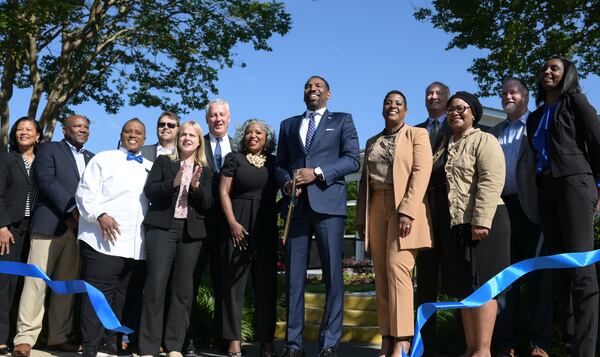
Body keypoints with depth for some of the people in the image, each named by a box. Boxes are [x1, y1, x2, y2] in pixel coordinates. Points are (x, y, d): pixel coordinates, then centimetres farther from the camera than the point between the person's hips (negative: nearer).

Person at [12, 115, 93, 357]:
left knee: (67, 283, 5)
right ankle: (25, 337, -1)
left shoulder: (91, 159, 22)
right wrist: (72, 209, -15)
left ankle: (59, 337, 10)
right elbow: (47, 181, -8)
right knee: (37, 280, -6)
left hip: (79, 227, 5)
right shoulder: (49, 149, 6)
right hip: (51, 223, -5)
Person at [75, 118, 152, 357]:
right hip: (104, 239, -5)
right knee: (98, 292, -6)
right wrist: (100, 215, -17)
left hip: (135, 243, 5)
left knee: (121, 293, 9)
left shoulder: (150, 168, 20)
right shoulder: (103, 159, 6)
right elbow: (85, 193, -2)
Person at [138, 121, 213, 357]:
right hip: (162, 228, -2)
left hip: (191, 232, 2)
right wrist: (173, 183, -15)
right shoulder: (163, 161, 11)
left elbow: (207, 204, 6)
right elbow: (149, 190, 0)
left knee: (182, 288, 3)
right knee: (156, 285, -8)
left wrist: (196, 186, -11)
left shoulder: (205, 171, 14)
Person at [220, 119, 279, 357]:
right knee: (235, 281, -2)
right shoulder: (234, 159, 6)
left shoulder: (273, 162, 12)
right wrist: (232, 223, -9)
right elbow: (224, 192, 0)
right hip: (239, 226, -2)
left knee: (266, 283, 3)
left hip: (266, 228, 2)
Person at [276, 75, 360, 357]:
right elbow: (279, 164, 18)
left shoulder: (342, 120, 13)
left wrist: (318, 173, -11)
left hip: (328, 203, -3)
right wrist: (286, 183, -4)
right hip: (297, 205, 3)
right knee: (294, 275, 1)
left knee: (332, 274, -3)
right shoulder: (288, 124, 23)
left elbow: (352, 159, 1)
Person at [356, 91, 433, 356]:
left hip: (405, 207, -5)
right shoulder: (372, 142, 20)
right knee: (381, 274, 1)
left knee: (397, 267, -16)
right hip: (377, 209, 5)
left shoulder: (417, 135, 4)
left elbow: (421, 173, -8)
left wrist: (407, 211, -19)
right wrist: (361, 216, 10)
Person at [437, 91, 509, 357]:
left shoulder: (484, 140, -2)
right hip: (454, 225, 8)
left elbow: (491, 181, -14)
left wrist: (481, 220, -23)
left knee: (481, 284, -7)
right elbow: (434, 182, 22)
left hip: (480, 223, -7)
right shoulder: (445, 148, 22)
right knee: (463, 287, 8)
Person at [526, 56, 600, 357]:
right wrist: (536, 191, 12)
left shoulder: (575, 101, 6)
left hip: (573, 182, -7)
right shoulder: (535, 117, 23)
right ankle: (567, 332, 10)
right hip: (545, 189, 7)